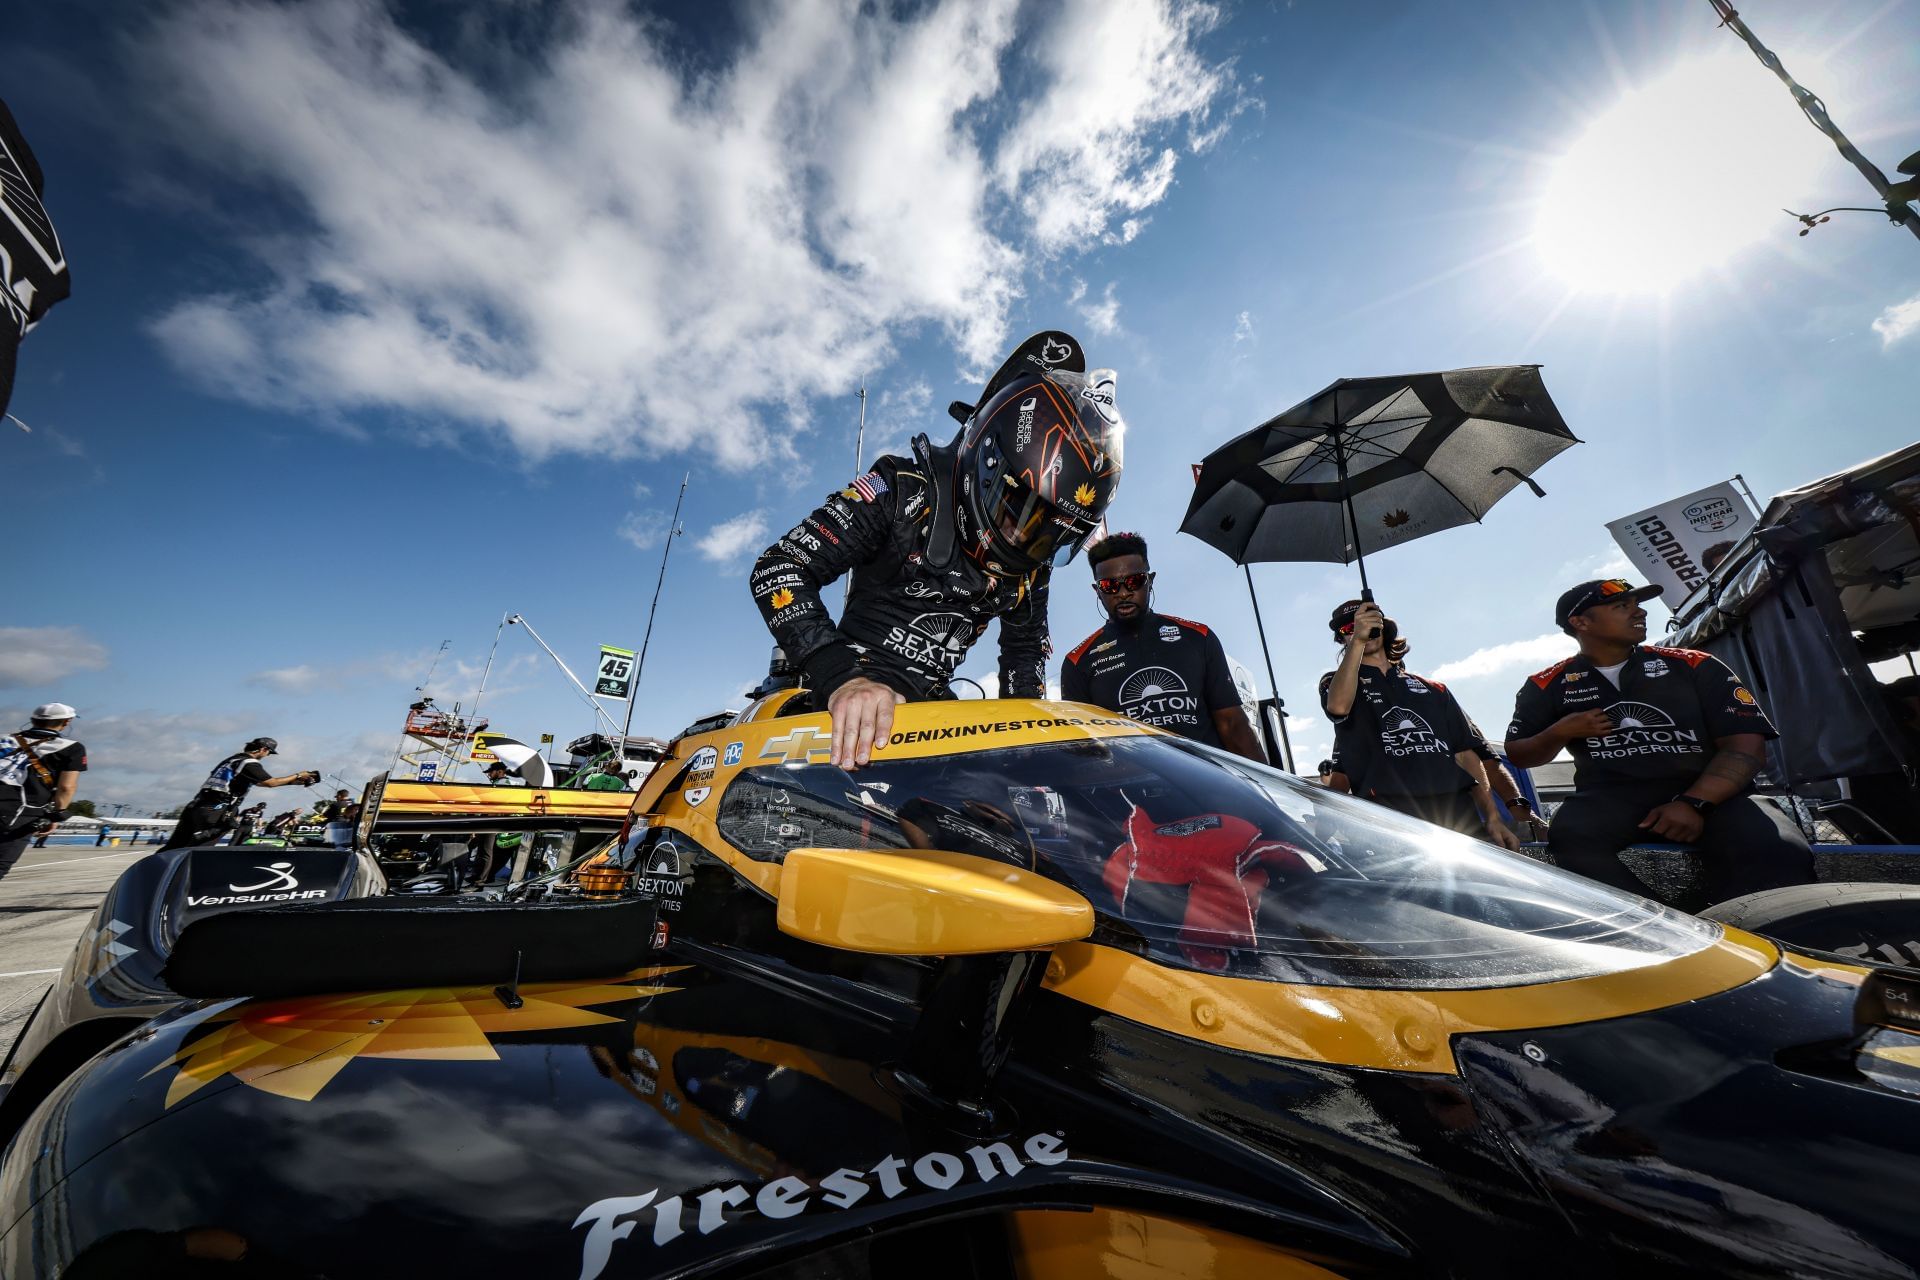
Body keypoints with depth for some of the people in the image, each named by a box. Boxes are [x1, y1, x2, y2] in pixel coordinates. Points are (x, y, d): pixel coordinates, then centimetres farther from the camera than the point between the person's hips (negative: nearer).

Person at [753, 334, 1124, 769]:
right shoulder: (905, 489, -12)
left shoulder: (1032, 566, 5)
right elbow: (777, 569, -18)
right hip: (851, 700, -4)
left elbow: (1025, 647, 20)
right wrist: (841, 677, -33)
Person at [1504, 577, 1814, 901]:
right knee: (1570, 839, -35)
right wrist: (1560, 732, -8)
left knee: (1777, 853, -32)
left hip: (1709, 794, 2)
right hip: (1609, 798, -1)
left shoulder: (1694, 666, 10)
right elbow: (1517, 755, 14)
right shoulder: (1549, 685, 8)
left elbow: (1747, 746, 1)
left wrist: (1694, 802, -16)